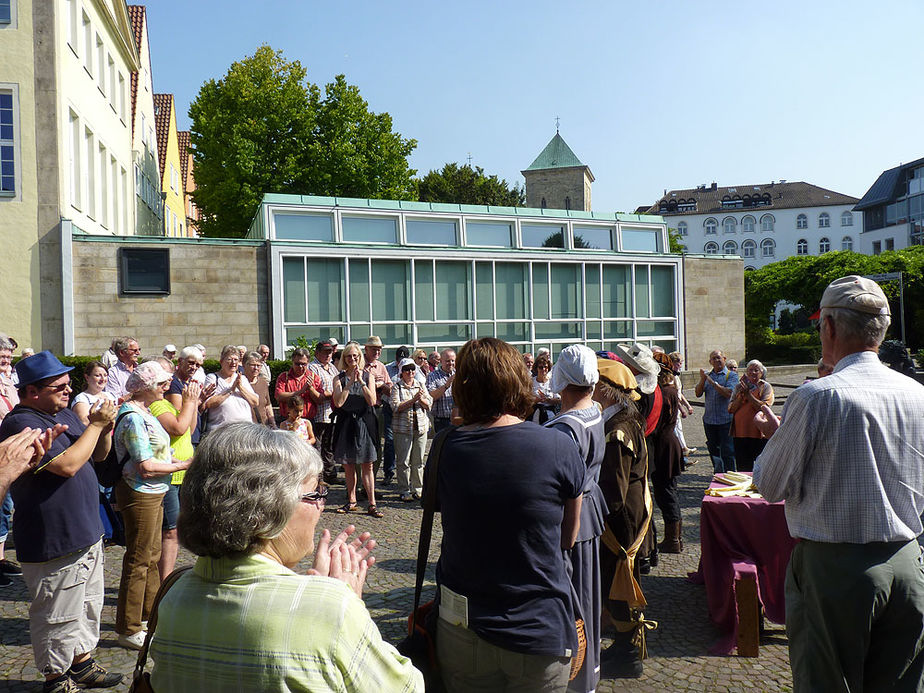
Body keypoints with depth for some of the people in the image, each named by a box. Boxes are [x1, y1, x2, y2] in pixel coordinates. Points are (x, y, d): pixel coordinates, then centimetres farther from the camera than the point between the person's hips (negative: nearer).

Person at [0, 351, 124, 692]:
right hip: (54, 544, -9)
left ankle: (82, 663, 38)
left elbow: (98, 455, 15)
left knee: (88, 606, 21)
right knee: (59, 616, 7)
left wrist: (106, 430, -5)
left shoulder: (64, 414, 8)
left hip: (86, 534, 9)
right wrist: (95, 424, -20)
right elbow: (68, 465, -28)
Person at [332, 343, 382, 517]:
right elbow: (338, 402, -10)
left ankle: (372, 504, -1)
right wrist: (350, 382, -13)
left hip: (364, 423, -1)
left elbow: (372, 401, -6)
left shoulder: (368, 376, 5)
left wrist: (362, 382, -14)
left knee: (367, 465, -1)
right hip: (345, 423, 1)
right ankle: (351, 501, 21)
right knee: (348, 465, 8)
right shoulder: (339, 378, 3)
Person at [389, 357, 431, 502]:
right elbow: (396, 406, -13)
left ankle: (417, 489, 17)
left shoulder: (420, 385, 12)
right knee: (403, 461, -1)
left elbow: (429, 405, 8)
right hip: (403, 429, -4)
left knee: (418, 461, 8)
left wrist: (422, 399, -13)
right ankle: (404, 491, 7)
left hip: (421, 427, 4)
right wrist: (413, 399, -19)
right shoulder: (396, 387, -1)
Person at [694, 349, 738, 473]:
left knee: (727, 451, -5)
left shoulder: (731, 375, -1)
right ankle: (718, 473, 29)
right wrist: (702, 380, -13)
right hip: (709, 420, 5)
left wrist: (712, 382, -19)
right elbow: (698, 393, 3)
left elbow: (728, 393, -16)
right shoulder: (707, 375, 12)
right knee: (713, 448, 15)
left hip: (726, 420, -5)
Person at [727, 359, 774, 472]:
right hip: (740, 433, 4)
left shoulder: (766, 387, 1)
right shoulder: (740, 386, 11)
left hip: (759, 434, -3)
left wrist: (748, 394, -14)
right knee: (743, 468, 10)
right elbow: (731, 409, 4)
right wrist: (741, 395, -9)